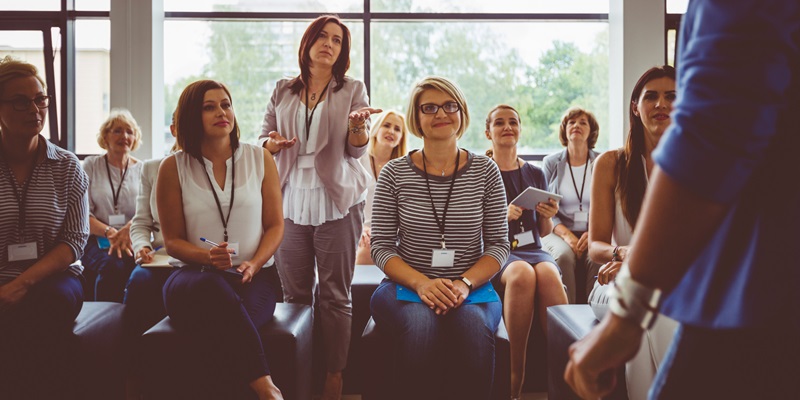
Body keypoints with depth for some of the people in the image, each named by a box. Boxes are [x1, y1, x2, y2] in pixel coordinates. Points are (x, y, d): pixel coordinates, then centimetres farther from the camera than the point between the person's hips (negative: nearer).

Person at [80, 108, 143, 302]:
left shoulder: (142, 169, 14)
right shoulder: (90, 165, 11)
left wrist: (128, 230, -22)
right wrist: (110, 233, -16)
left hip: (132, 240, 1)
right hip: (97, 240, -1)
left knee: (140, 264, -35)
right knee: (113, 266, -36)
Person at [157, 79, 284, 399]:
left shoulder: (259, 159, 9)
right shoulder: (174, 168, 6)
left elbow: (275, 225, 9)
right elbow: (173, 240, 6)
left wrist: (254, 264, -11)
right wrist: (208, 258, -16)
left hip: (255, 277, 0)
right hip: (197, 275, 0)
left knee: (224, 326, -37)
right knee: (212, 289, -39)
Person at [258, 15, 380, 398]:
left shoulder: (353, 90, 5)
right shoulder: (283, 90, 11)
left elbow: (356, 150, 1)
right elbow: (263, 138, 15)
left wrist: (358, 123, -19)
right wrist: (273, 142, -8)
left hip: (337, 202, -2)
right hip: (290, 200, 2)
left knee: (335, 295, 1)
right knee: (294, 294, 3)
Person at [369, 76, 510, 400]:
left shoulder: (485, 171, 6)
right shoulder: (394, 174, 3)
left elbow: (499, 244, 5)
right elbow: (381, 246, 2)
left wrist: (465, 284, -14)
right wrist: (422, 283, -16)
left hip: (473, 289, 1)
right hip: (406, 286, 0)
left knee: (474, 325, -33)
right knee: (422, 324, -35)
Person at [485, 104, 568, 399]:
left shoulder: (535, 174, 17)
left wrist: (548, 216, -3)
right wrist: (501, 216, -15)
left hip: (532, 249, 3)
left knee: (548, 273, -34)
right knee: (522, 273, -37)